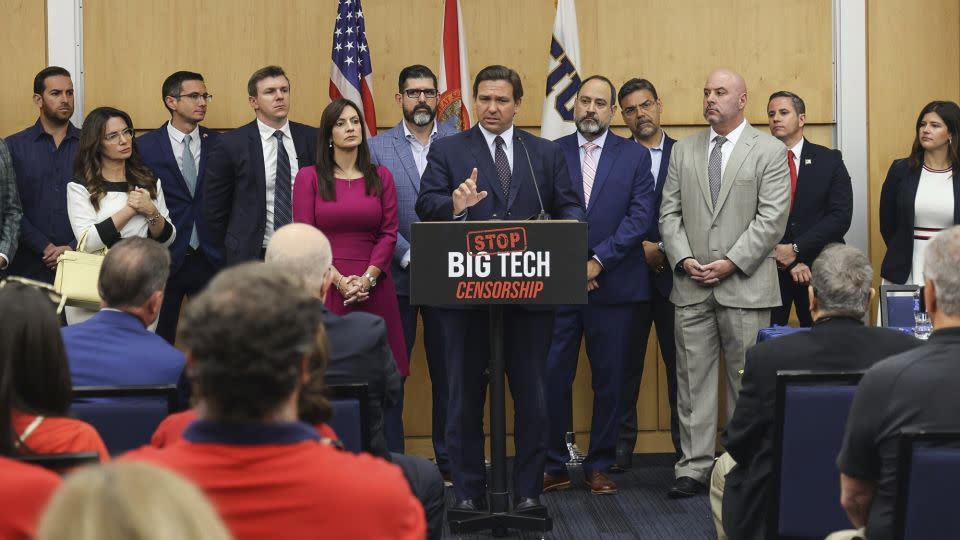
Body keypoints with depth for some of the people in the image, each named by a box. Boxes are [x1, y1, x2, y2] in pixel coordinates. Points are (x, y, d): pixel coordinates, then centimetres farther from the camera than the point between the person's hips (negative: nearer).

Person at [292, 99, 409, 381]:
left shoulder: (381, 177, 12)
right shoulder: (309, 177, 5)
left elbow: (389, 233, 5)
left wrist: (368, 278, -9)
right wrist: (339, 280, -12)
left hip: (373, 288, 2)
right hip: (325, 288, -2)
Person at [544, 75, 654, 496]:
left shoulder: (635, 156, 5)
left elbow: (640, 217, -3)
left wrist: (598, 261, -12)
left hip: (614, 285, 0)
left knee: (609, 381, 5)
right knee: (553, 377, -2)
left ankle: (600, 466, 15)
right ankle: (553, 466, 8)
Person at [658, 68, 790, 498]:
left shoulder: (770, 152, 1)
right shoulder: (683, 151, 13)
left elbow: (772, 218, -7)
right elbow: (670, 212, 10)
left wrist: (731, 263, -13)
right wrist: (684, 259, -5)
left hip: (745, 285, -3)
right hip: (692, 286, 4)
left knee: (747, 380, 1)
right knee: (692, 379, 4)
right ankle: (694, 467, 8)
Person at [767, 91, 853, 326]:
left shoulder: (829, 161, 4)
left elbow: (841, 216, -5)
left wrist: (796, 249, -12)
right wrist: (787, 260, -12)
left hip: (818, 268, 0)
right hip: (770, 269, 0)